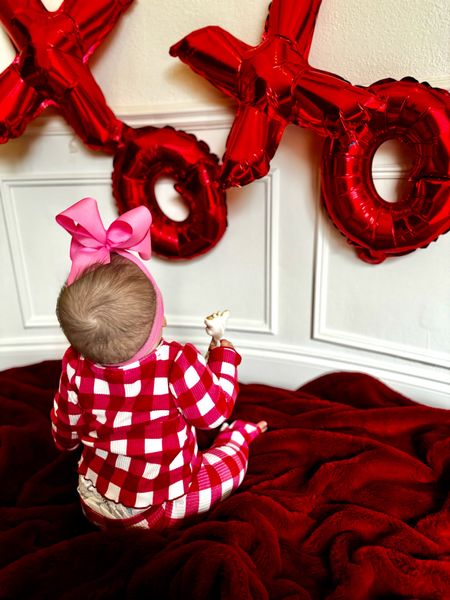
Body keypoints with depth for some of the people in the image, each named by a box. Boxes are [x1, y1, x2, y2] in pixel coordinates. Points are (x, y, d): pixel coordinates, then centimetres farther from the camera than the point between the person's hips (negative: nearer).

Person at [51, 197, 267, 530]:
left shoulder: (76, 366, -18)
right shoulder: (177, 363, -33)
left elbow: (65, 432, -1)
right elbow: (213, 412, -15)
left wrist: (68, 441, 23)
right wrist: (224, 355, -2)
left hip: (95, 507, 5)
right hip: (159, 512, -4)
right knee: (233, 459, 10)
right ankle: (239, 435, 37)